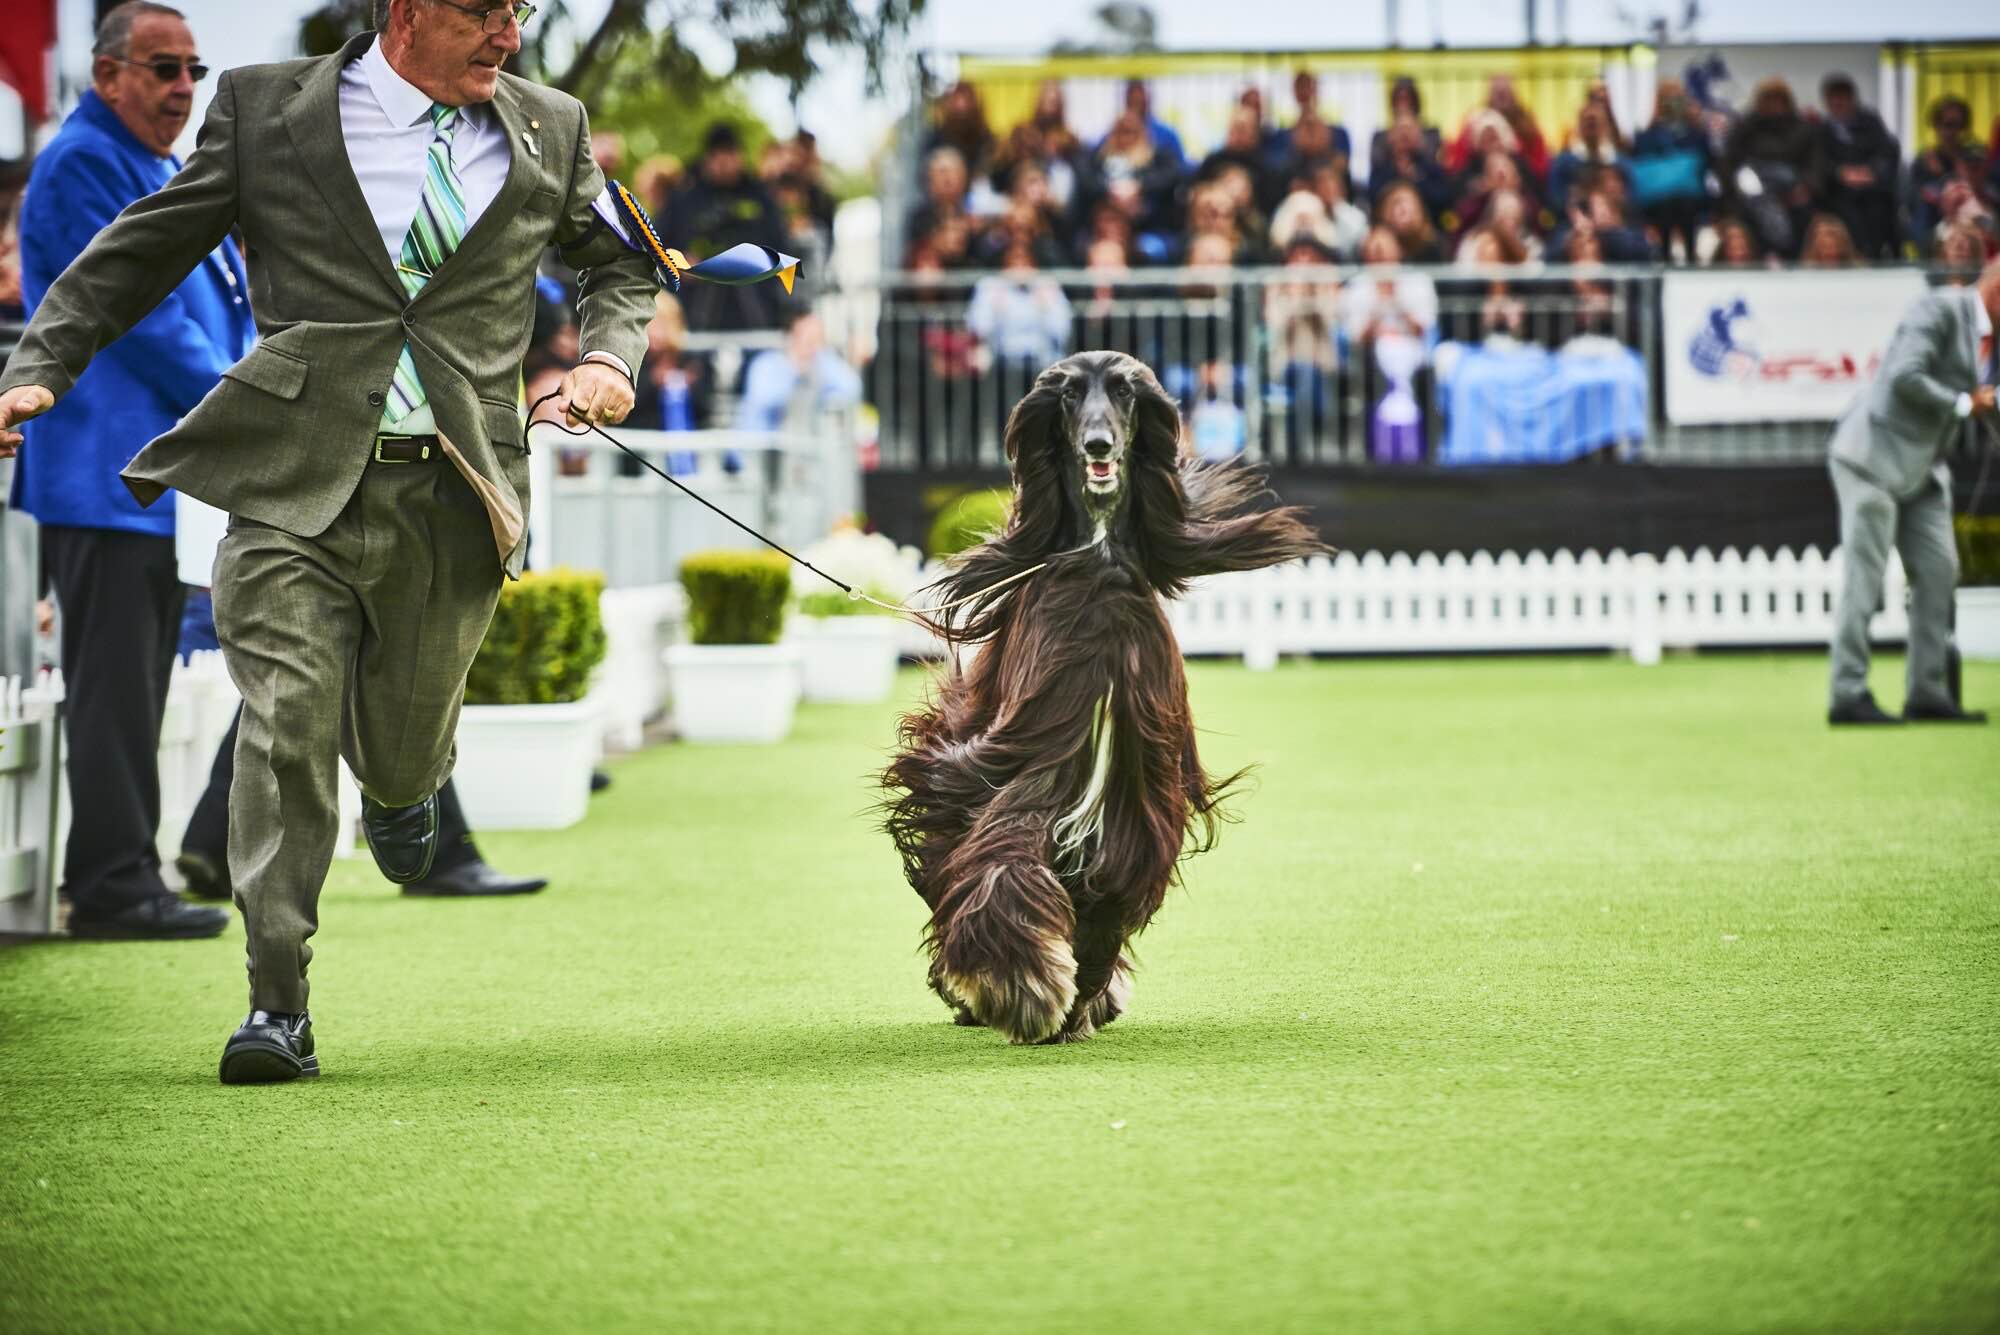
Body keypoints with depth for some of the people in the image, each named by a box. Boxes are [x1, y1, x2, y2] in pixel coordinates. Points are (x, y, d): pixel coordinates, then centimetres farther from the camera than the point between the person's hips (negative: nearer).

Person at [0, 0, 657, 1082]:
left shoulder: (551, 133, 10)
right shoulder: (266, 111, 2)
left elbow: (618, 264, 27)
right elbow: (137, 255, 9)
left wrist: (607, 355, 6)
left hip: (453, 494, 2)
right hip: (294, 477, -2)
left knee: (399, 750, 12)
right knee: (284, 728, -11)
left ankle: (402, 784, 52)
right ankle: (278, 1008, -3)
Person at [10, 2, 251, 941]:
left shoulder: (165, 172, 21)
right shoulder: (82, 165, -11)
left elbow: (221, 305, 24)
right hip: (109, 471, -10)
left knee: (135, 688, 11)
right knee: (116, 686, -9)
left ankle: (118, 880, 16)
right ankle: (116, 887, -7)